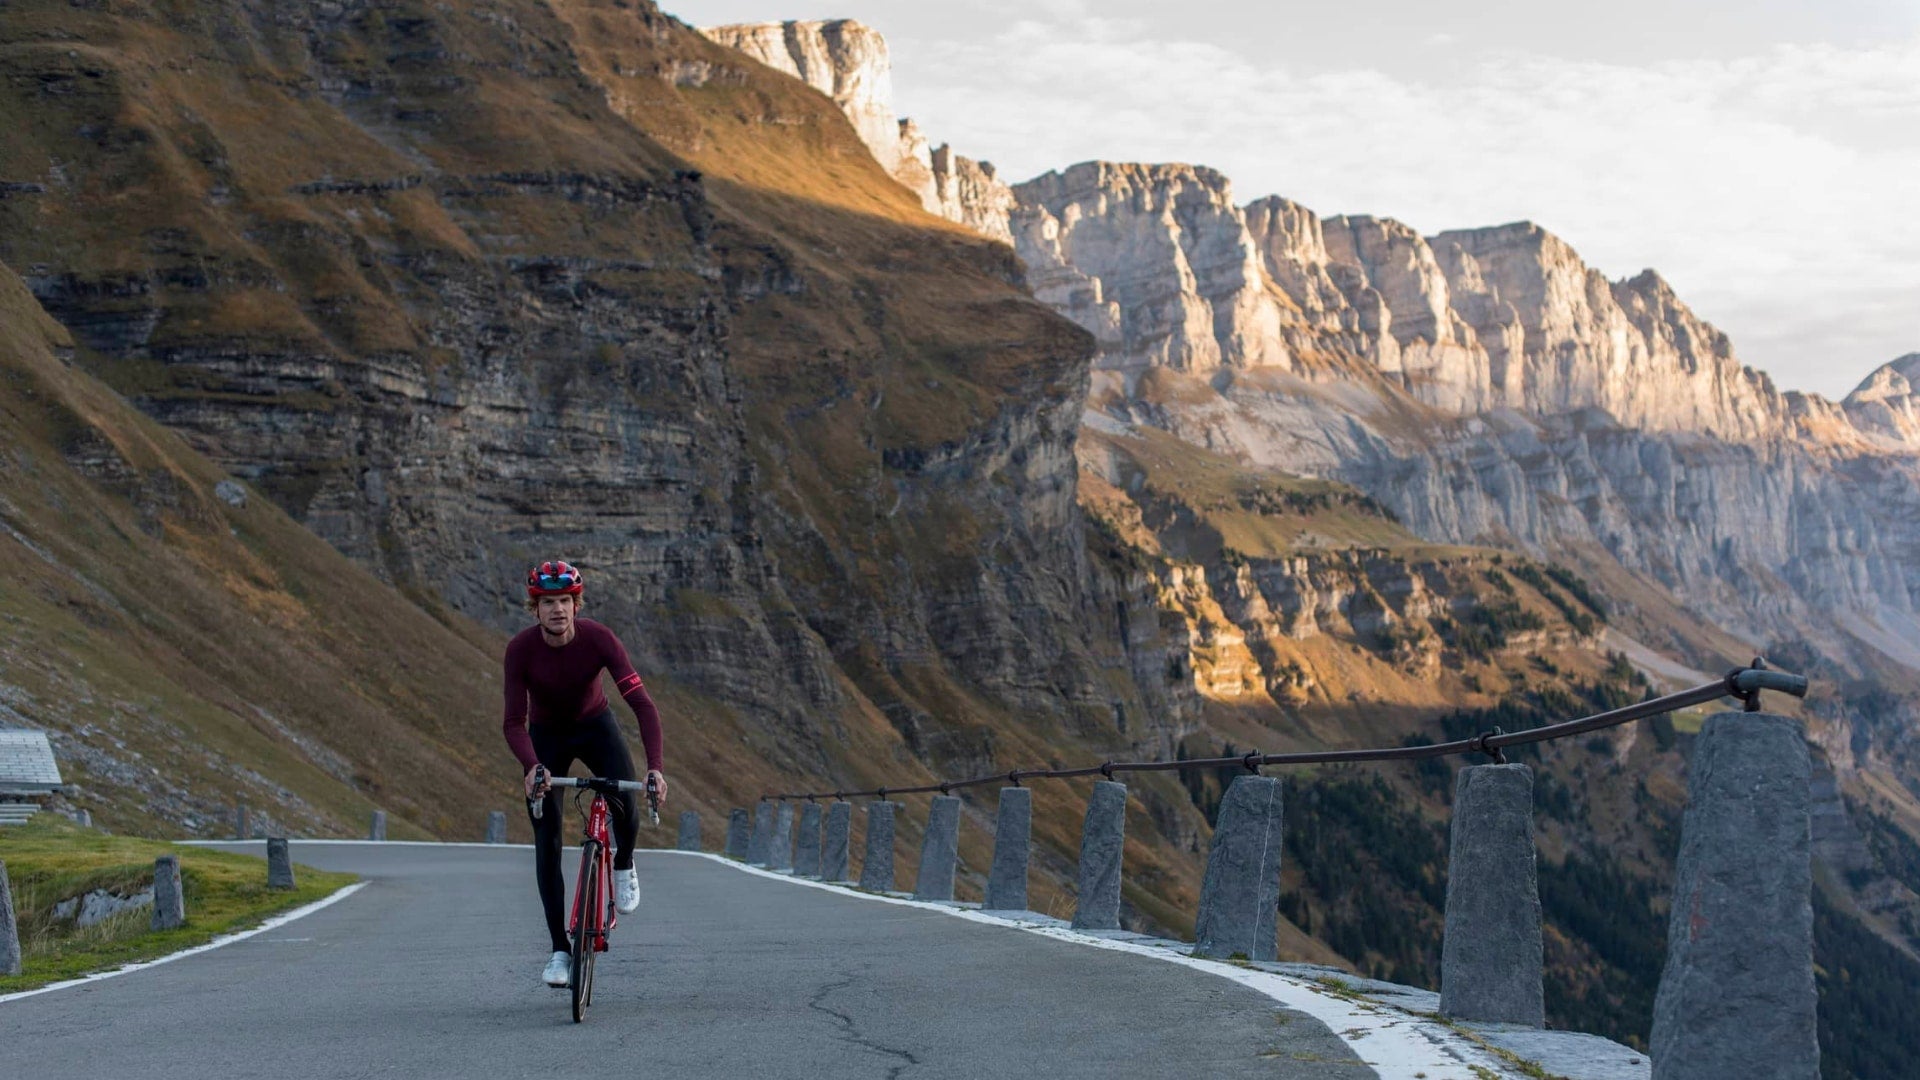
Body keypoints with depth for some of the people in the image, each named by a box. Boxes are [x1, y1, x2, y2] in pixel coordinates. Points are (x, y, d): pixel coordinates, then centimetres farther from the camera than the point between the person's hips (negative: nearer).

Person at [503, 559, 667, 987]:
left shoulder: (598, 639, -28)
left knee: (625, 802, -28)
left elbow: (642, 703, -33)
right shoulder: (520, 649, -27)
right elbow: (514, 722, -27)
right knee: (547, 842, -7)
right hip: (546, 736, 0)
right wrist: (532, 767, -46)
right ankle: (559, 949, 1)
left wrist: (655, 766, -45)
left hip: (595, 726, 0)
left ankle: (624, 864, 6)